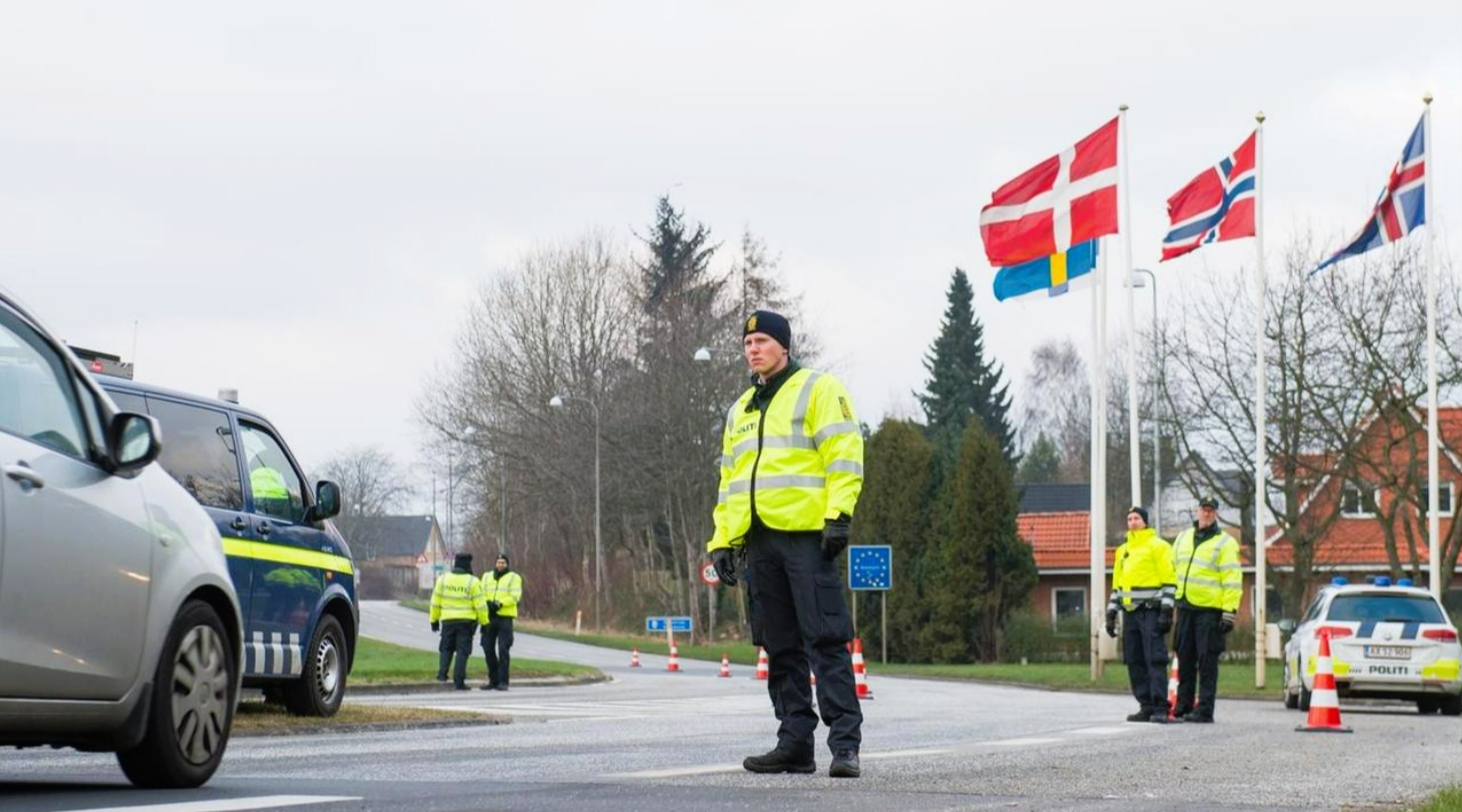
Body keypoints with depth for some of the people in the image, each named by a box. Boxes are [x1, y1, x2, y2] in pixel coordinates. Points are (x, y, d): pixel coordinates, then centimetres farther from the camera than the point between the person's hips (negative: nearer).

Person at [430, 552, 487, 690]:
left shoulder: (443, 580, 1)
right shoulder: (473, 582, -7)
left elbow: (436, 602, 5)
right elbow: (480, 605, -7)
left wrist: (434, 620, 14)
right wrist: (484, 622, 2)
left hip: (448, 620, 2)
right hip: (466, 621, -2)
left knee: (446, 648, 17)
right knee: (462, 651, 2)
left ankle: (442, 673, -2)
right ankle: (459, 681, -3)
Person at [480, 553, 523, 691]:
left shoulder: (514, 578, 4)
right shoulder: (487, 577, 17)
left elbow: (515, 596, -9)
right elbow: (481, 595, 9)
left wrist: (500, 603, -23)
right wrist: (488, 603, -11)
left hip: (505, 618, -4)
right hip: (489, 617, 4)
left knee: (503, 650, -9)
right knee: (488, 649, 5)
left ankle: (503, 682, -6)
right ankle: (493, 680, 14)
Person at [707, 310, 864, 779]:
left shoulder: (818, 390, 3)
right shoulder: (740, 410, 24)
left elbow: (843, 454, -7)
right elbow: (730, 480, 26)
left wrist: (838, 515, -17)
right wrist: (722, 540, 17)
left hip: (805, 534, -7)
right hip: (759, 539, 7)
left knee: (826, 642, -11)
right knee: (780, 648, 7)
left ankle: (845, 744, -13)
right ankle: (795, 744, 10)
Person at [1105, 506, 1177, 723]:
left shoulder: (1158, 546, -1)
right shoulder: (1123, 551, 20)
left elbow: (1169, 580, -7)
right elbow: (1117, 584, 25)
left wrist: (1166, 610, -15)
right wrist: (1111, 613, 19)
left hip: (1150, 612, -7)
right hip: (1130, 612, 7)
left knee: (1155, 660, -11)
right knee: (1135, 662, 5)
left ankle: (1160, 708, -13)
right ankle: (1146, 706, 9)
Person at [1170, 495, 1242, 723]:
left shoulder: (1225, 543, -4)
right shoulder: (1183, 538, 16)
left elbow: (1233, 580, -8)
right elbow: (1171, 570, 23)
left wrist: (1229, 612, -15)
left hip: (1210, 610, -6)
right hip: (1185, 608, 6)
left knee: (1207, 662, -5)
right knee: (1185, 659, 9)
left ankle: (1205, 710, -3)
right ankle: (1183, 705, 15)